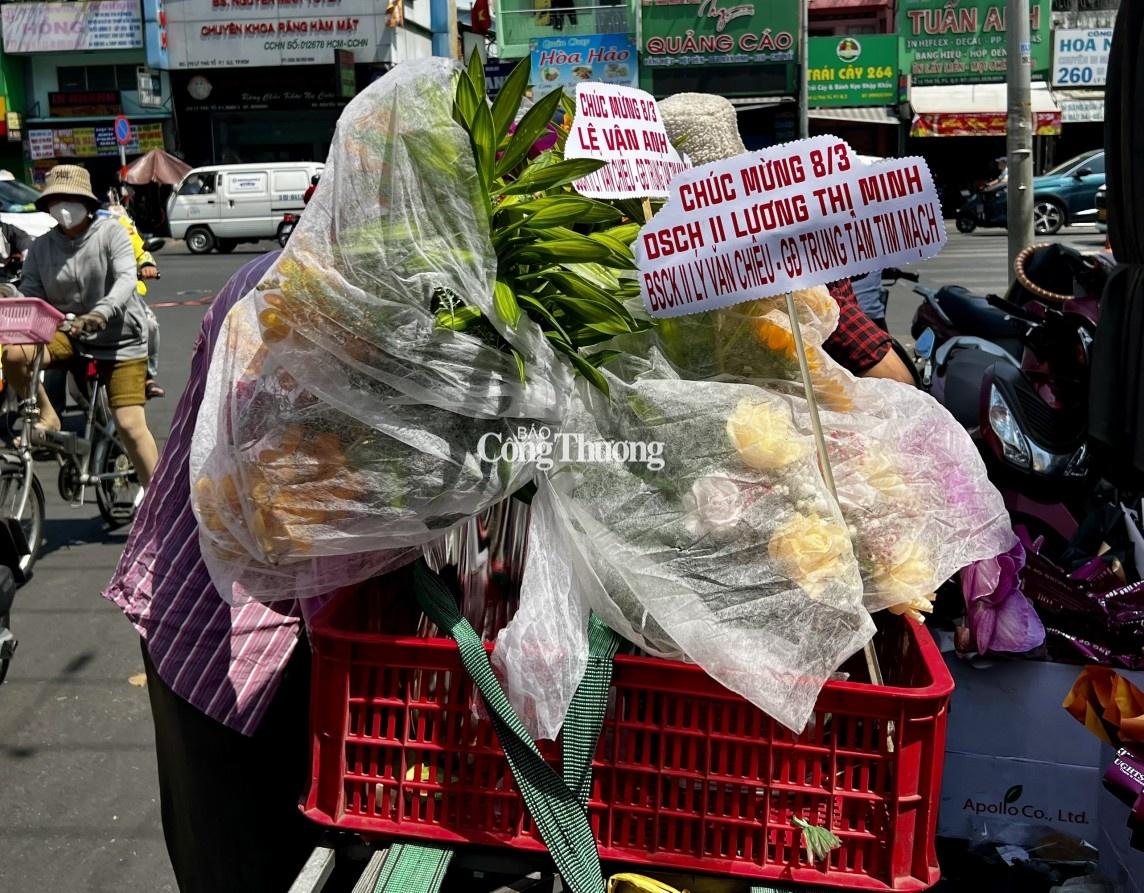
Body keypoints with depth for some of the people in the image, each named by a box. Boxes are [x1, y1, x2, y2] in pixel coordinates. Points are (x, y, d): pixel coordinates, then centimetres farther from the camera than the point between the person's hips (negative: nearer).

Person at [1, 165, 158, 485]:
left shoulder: (111, 233, -8)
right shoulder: (40, 247, 3)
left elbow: (126, 280, -21)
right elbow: (30, 296, 1)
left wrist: (101, 313, -40)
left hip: (119, 338, -3)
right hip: (68, 334, 3)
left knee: (131, 425, -7)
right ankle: (46, 417, -2)